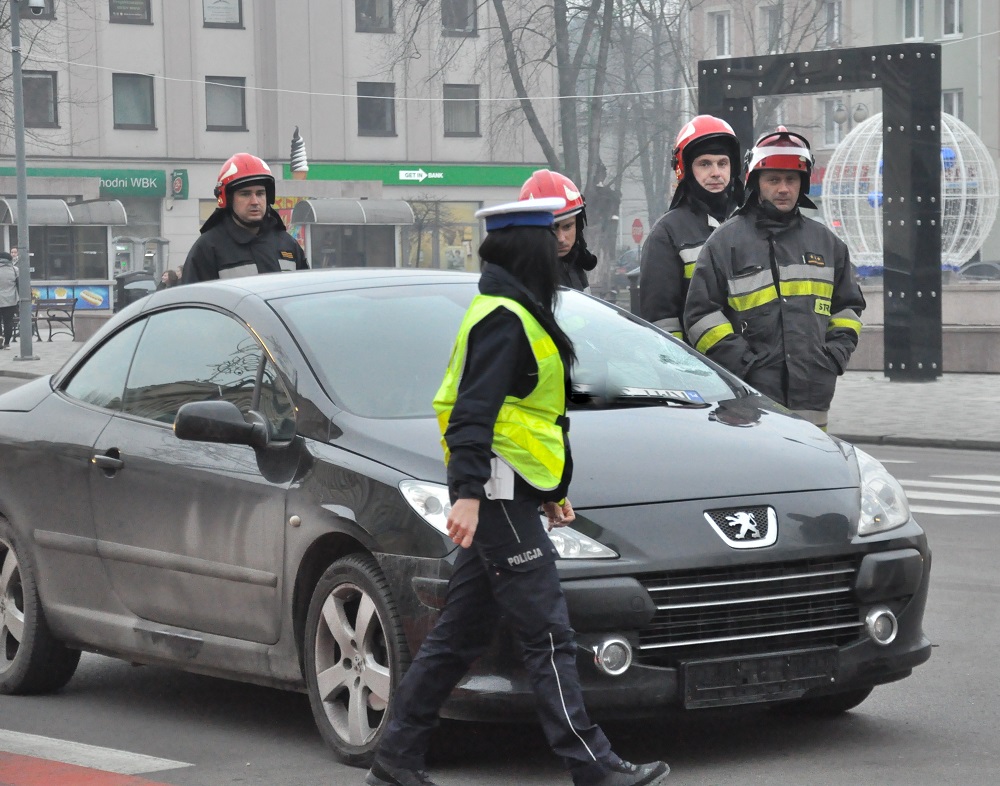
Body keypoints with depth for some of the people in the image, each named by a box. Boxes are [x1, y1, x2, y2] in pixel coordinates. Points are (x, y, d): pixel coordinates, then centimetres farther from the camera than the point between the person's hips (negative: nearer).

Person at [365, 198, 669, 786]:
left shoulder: (513, 314, 20)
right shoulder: (504, 319, -12)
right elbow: (473, 410, -21)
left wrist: (550, 491, 29)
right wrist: (468, 493, -28)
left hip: (507, 495, 11)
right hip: (498, 496, -11)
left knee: (461, 634, 11)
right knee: (548, 633, -10)